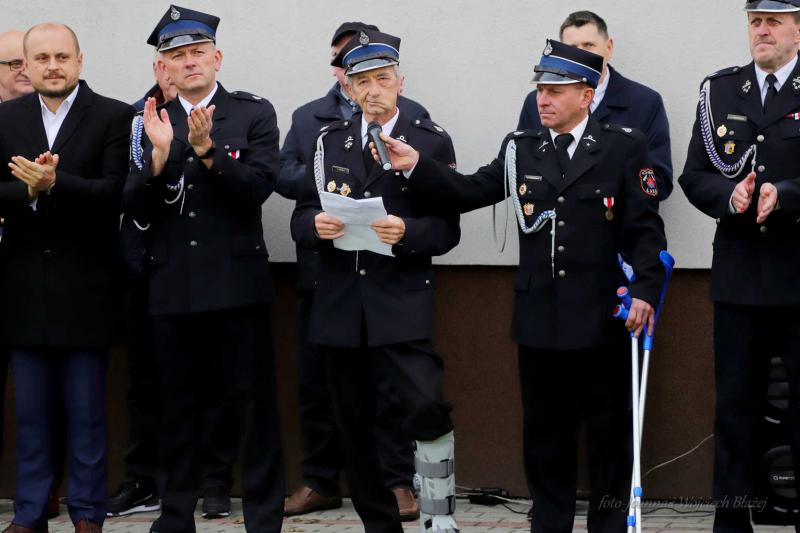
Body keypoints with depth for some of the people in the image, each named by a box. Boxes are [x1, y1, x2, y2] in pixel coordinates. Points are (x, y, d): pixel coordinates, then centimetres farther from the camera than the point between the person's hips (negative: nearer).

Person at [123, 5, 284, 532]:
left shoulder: (255, 113, 1)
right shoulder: (152, 123, 9)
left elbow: (257, 187, -10)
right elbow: (138, 210, 1)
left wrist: (207, 150, -22)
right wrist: (159, 154, -14)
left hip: (237, 281, -3)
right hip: (172, 286, 3)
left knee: (254, 400, -1)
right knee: (179, 405, 10)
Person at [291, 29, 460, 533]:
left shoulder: (432, 141, 2)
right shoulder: (330, 140, 11)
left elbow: (447, 230, -2)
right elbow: (300, 220, 10)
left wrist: (407, 231, -21)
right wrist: (317, 225, -13)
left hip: (402, 302, -4)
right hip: (340, 304, 4)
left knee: (428, 406, -21)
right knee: (356, 425, 8)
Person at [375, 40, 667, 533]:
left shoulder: (624, 147, -2)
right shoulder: (521, 149, 8)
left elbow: (646, 229, -5)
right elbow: (469, 193, 1)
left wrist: (646, 291, -16)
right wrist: (415, 166, -11)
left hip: (602, 322, -3)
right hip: (541, 321, 3)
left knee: (609, 434, 5)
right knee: (545, 436, 11)